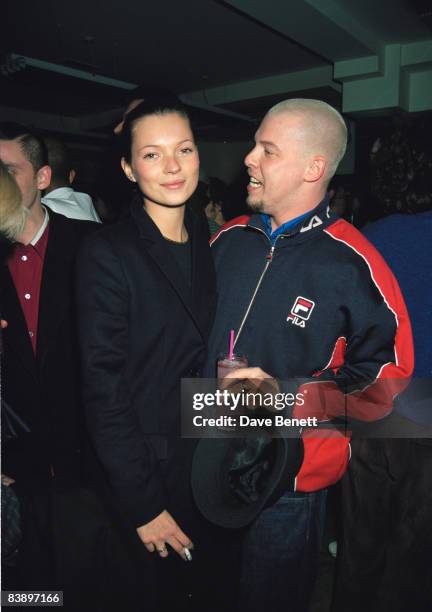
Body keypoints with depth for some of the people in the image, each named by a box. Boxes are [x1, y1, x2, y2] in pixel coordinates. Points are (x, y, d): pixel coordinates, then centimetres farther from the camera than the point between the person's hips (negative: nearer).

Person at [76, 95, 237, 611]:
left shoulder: (208, 246, 1)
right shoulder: (108, 253, -17)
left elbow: (213, 358, 6)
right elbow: (103, 388, -17)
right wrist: (142, 504, -15)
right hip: (151, 469, -5)